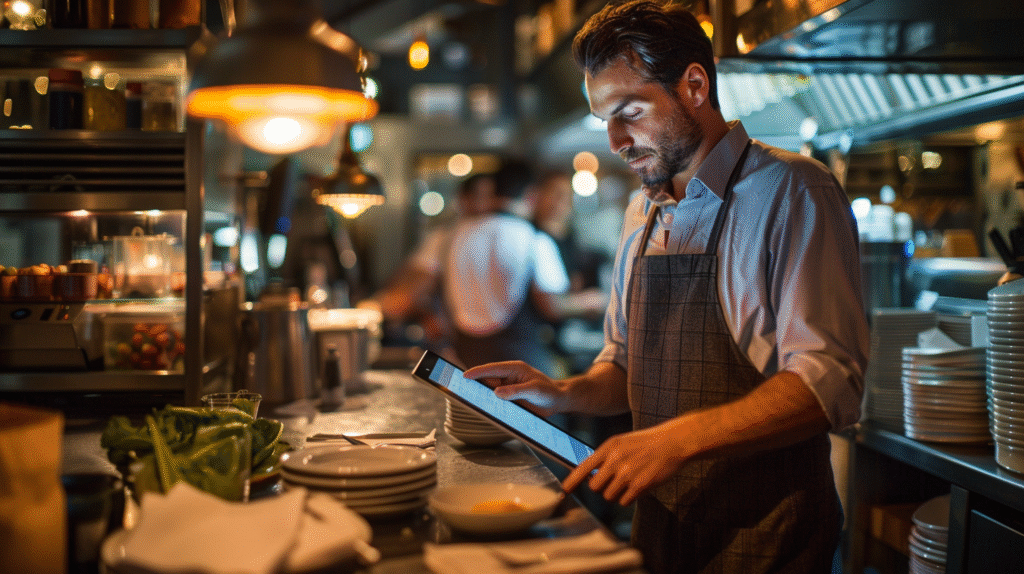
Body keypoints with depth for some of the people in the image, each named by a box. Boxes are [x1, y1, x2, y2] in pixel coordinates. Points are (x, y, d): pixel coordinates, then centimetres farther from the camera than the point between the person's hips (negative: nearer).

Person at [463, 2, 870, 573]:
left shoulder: (791, 191, -13)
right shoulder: (642, 215, 9)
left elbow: (827, 380, -22)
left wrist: (678, 438, -31)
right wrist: (564, 393, -3)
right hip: (659, 520, 7)